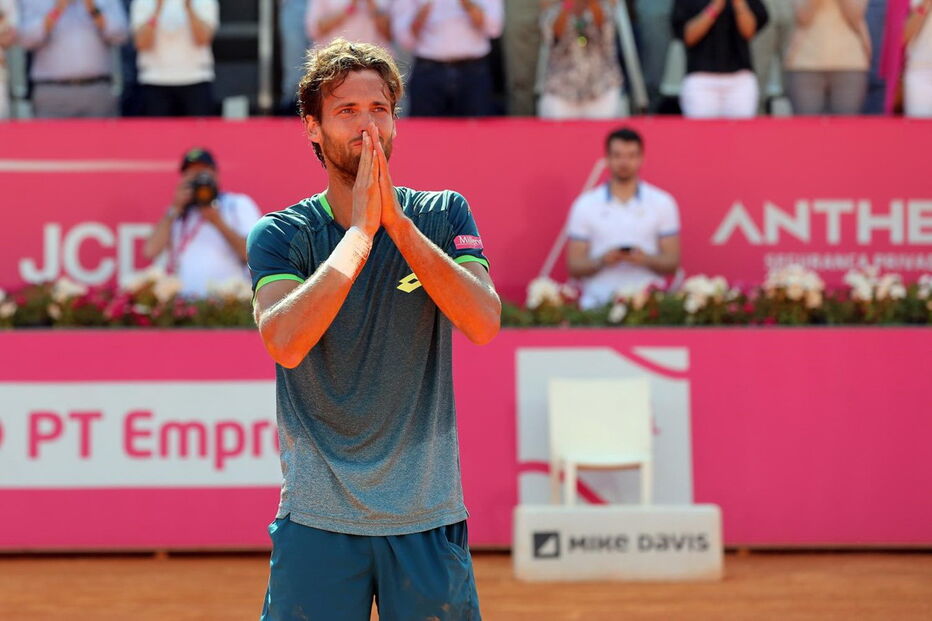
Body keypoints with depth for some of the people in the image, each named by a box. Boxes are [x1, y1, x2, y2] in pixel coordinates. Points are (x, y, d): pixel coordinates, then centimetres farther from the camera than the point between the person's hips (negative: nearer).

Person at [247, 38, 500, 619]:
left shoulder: (445, 216, 5)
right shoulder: (280, 235, 0)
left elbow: (484, 323, -11)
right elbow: (285, 343, -18)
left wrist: (397, 222, -14)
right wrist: (362, 227, -16)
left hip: (429, 518, 1)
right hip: (317, 521, -1)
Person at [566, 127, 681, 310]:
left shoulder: (663, 203, 9)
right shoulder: (584, 206, 8)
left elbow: (672, 264, 7)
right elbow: (574, 267, 6)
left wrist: (646, 259, -12)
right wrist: (602, 261, -12)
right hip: (597, 303, 0)